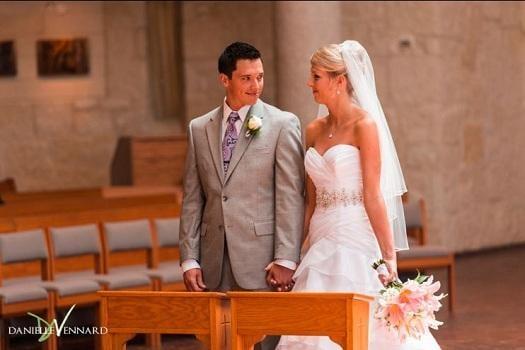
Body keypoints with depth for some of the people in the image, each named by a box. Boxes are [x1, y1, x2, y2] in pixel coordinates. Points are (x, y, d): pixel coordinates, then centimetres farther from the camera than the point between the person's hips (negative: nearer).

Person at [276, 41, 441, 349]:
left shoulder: (364, 125, -8)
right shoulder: (314, 131, 11)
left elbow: (373, 195, -13)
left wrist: (388, 254, -17)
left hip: (355, 242, -7)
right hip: (320, 242, 7)